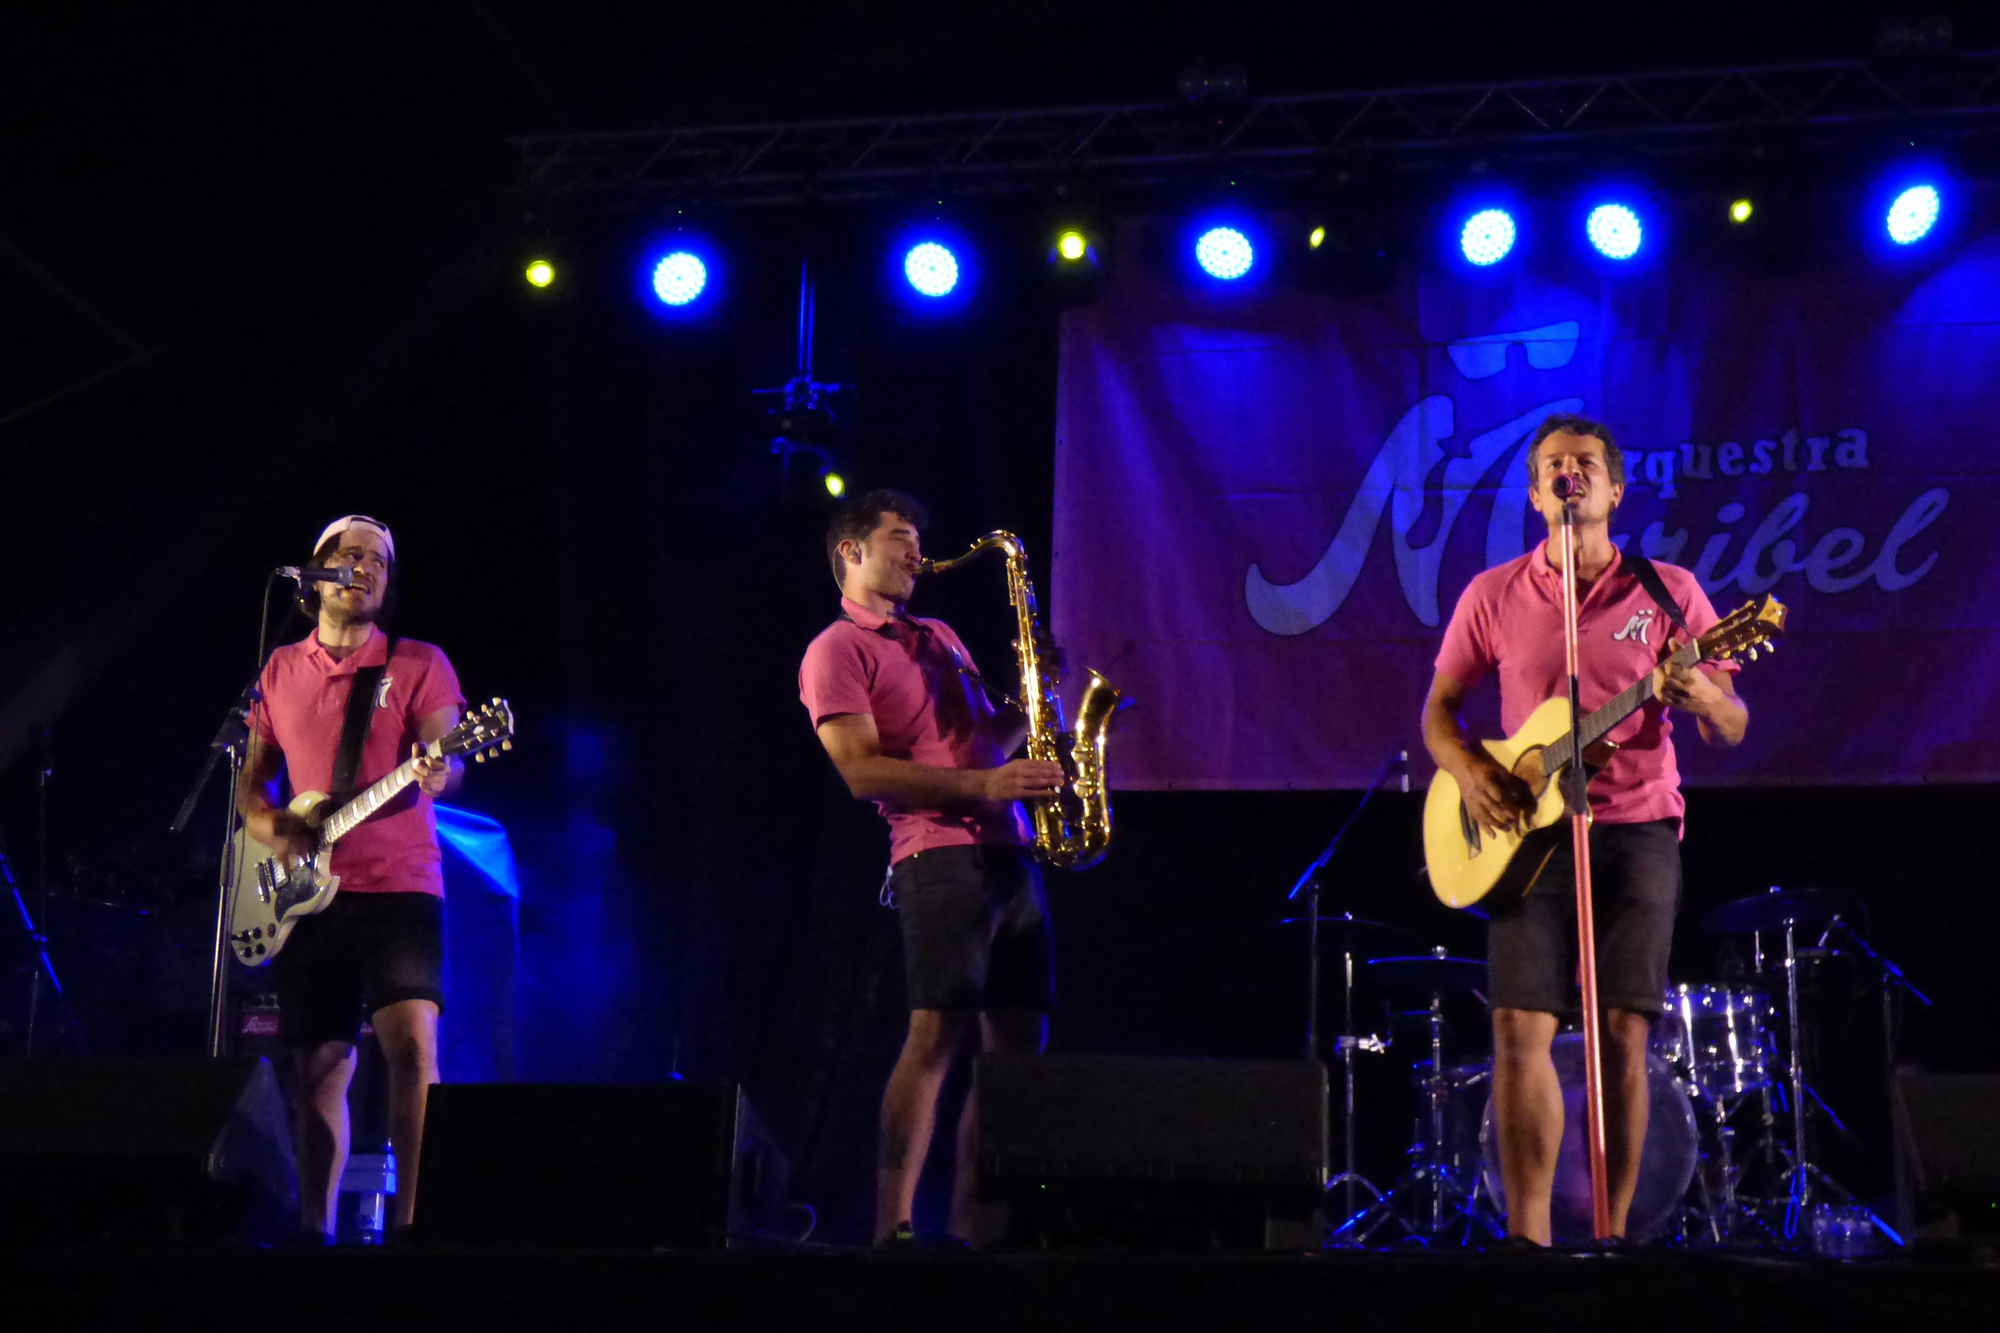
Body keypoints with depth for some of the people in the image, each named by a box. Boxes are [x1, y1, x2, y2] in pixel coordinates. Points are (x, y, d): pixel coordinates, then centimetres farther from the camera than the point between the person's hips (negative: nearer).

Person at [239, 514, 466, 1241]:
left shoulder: (418, 663, 5)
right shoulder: (280, 670, 16)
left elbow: (446, 755, -7)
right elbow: (252, 775, 21)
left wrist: (437, 771, -31)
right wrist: (263, 822, -1)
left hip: (398, 888, -3)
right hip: (307, 896, 4)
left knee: (412, 1044, -19)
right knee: (320, 1068, 6)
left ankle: (412, 1220, -19)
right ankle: (314, 1230, 13)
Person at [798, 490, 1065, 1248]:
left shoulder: (940, 638, 26)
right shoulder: (838, 651, 0)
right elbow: (863, 771, -11)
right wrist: (981, 785, -18)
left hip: (1009, 854, 8)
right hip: (940, 855, -8)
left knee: (1019, 1043, 4)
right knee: (937, 1034, -17)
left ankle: (968, 1225, 9)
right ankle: (893, 1228, -17)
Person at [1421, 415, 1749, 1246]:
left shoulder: (1668, 591, 5)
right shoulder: (1493, 596, 8)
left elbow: (1732, 728, 4)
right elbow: (1438, 709, 13)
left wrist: (1703, 699, -20)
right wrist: (1467, 770, -8)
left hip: (1637, 828, -1)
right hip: (1529, 832, 1)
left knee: (1623, 1035, -4)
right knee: (1519, 1031, -8)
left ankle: (1612, 1233, 4)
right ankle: (1528, 1237, -4)